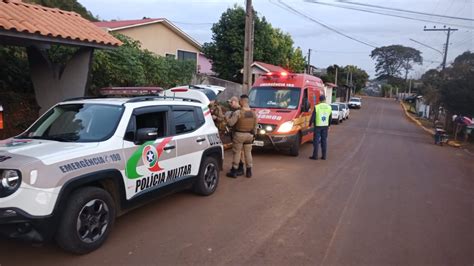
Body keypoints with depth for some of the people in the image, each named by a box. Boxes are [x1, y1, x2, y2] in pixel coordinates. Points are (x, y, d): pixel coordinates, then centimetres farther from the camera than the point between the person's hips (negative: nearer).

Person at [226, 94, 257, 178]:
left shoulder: (238, 112, -17)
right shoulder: (253, 113, 1)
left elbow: (231, 123, -18)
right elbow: (255, 126, 7)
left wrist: (227, 119, 2)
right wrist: (254, 134, 19)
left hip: (239, 135, -5)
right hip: (249, 135, 5)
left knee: (236, 153, 4)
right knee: (248, 153, 14)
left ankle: (234, 171, 11)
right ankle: (249, 171, 20)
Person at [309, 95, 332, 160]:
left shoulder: (316, 107, -11)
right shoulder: (329, 107, 3)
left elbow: (313, 117, -10)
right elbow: (330, 118, 11)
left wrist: (310, 125, 4)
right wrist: (328, 125, 25)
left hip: (318, 126, -4)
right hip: (325, 126, 4)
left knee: (316, 141, 1)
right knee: (324, 140, 9)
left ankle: (315, 156, 3)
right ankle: (324, 156, 11)